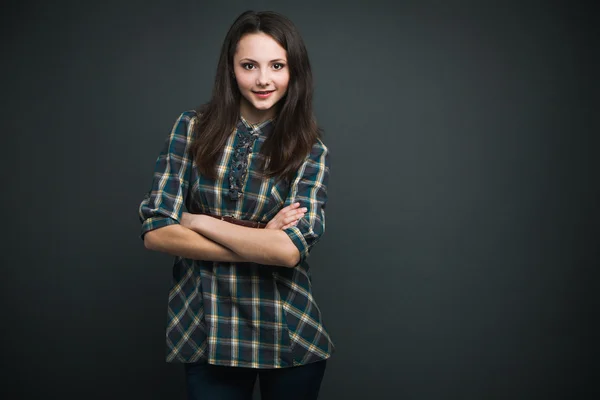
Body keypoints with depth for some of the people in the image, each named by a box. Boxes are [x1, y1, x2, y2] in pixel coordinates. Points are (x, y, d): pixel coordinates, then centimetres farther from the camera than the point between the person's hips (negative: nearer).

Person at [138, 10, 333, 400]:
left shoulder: (310, 149, -4)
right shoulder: (193, 127, -2)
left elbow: (291, 248, -18)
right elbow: (156, 231, -9)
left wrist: (198, 221, -13)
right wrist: (258, 245, -13)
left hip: (287, 335, 0)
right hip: (205, 333, 0)